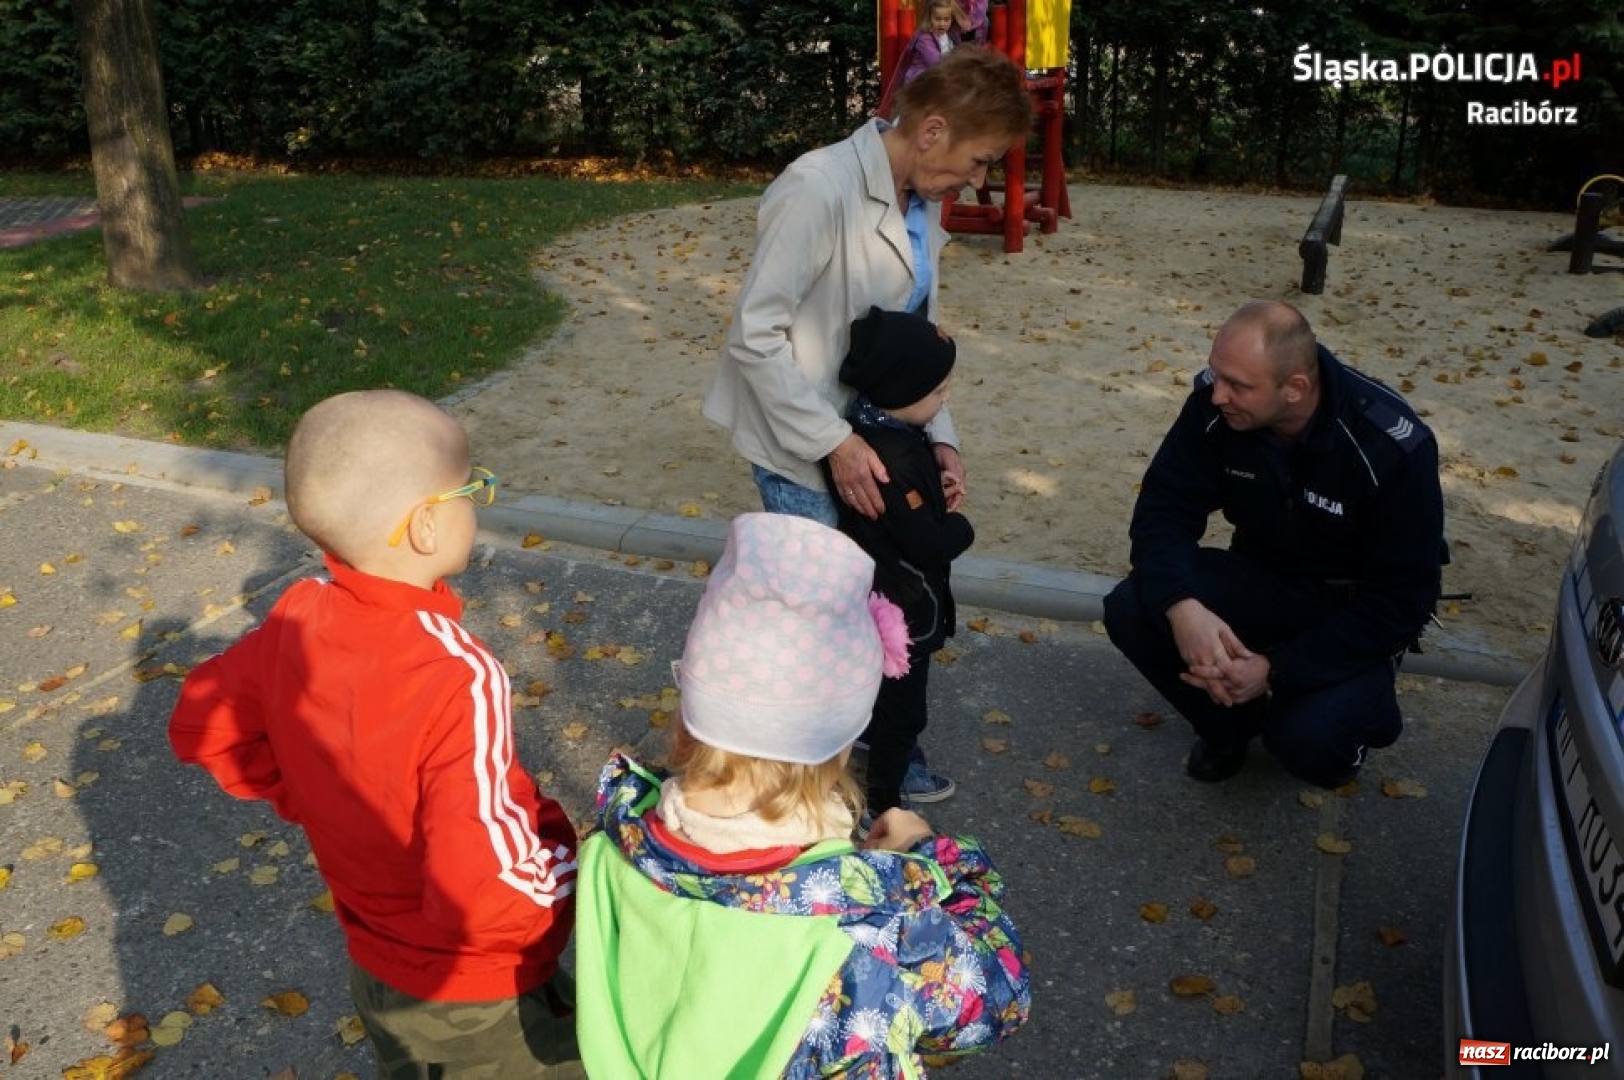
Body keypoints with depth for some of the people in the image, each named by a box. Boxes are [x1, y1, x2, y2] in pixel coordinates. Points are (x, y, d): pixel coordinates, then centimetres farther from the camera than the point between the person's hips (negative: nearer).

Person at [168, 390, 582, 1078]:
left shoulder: (296, 621, -14)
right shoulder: (458, 678, -36)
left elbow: (200, 724, 3)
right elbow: (487, 892, -39)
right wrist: (571, 866, -20)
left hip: (378, 974, 7)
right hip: (485, 1002, -6)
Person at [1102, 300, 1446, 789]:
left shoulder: (1394, 448, -28)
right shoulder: (1214, 403, -18)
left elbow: (1400, 601, -23)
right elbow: (1164, 509, -16)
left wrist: (1276, 669, -32)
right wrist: (1183, 607, -38)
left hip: (1358, 608, -3)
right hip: (1263, 578, 4)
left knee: (1308, 738, -30)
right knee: (1131, 611, -22)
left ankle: (1352, 711, 10)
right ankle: (1229, 722, 7)